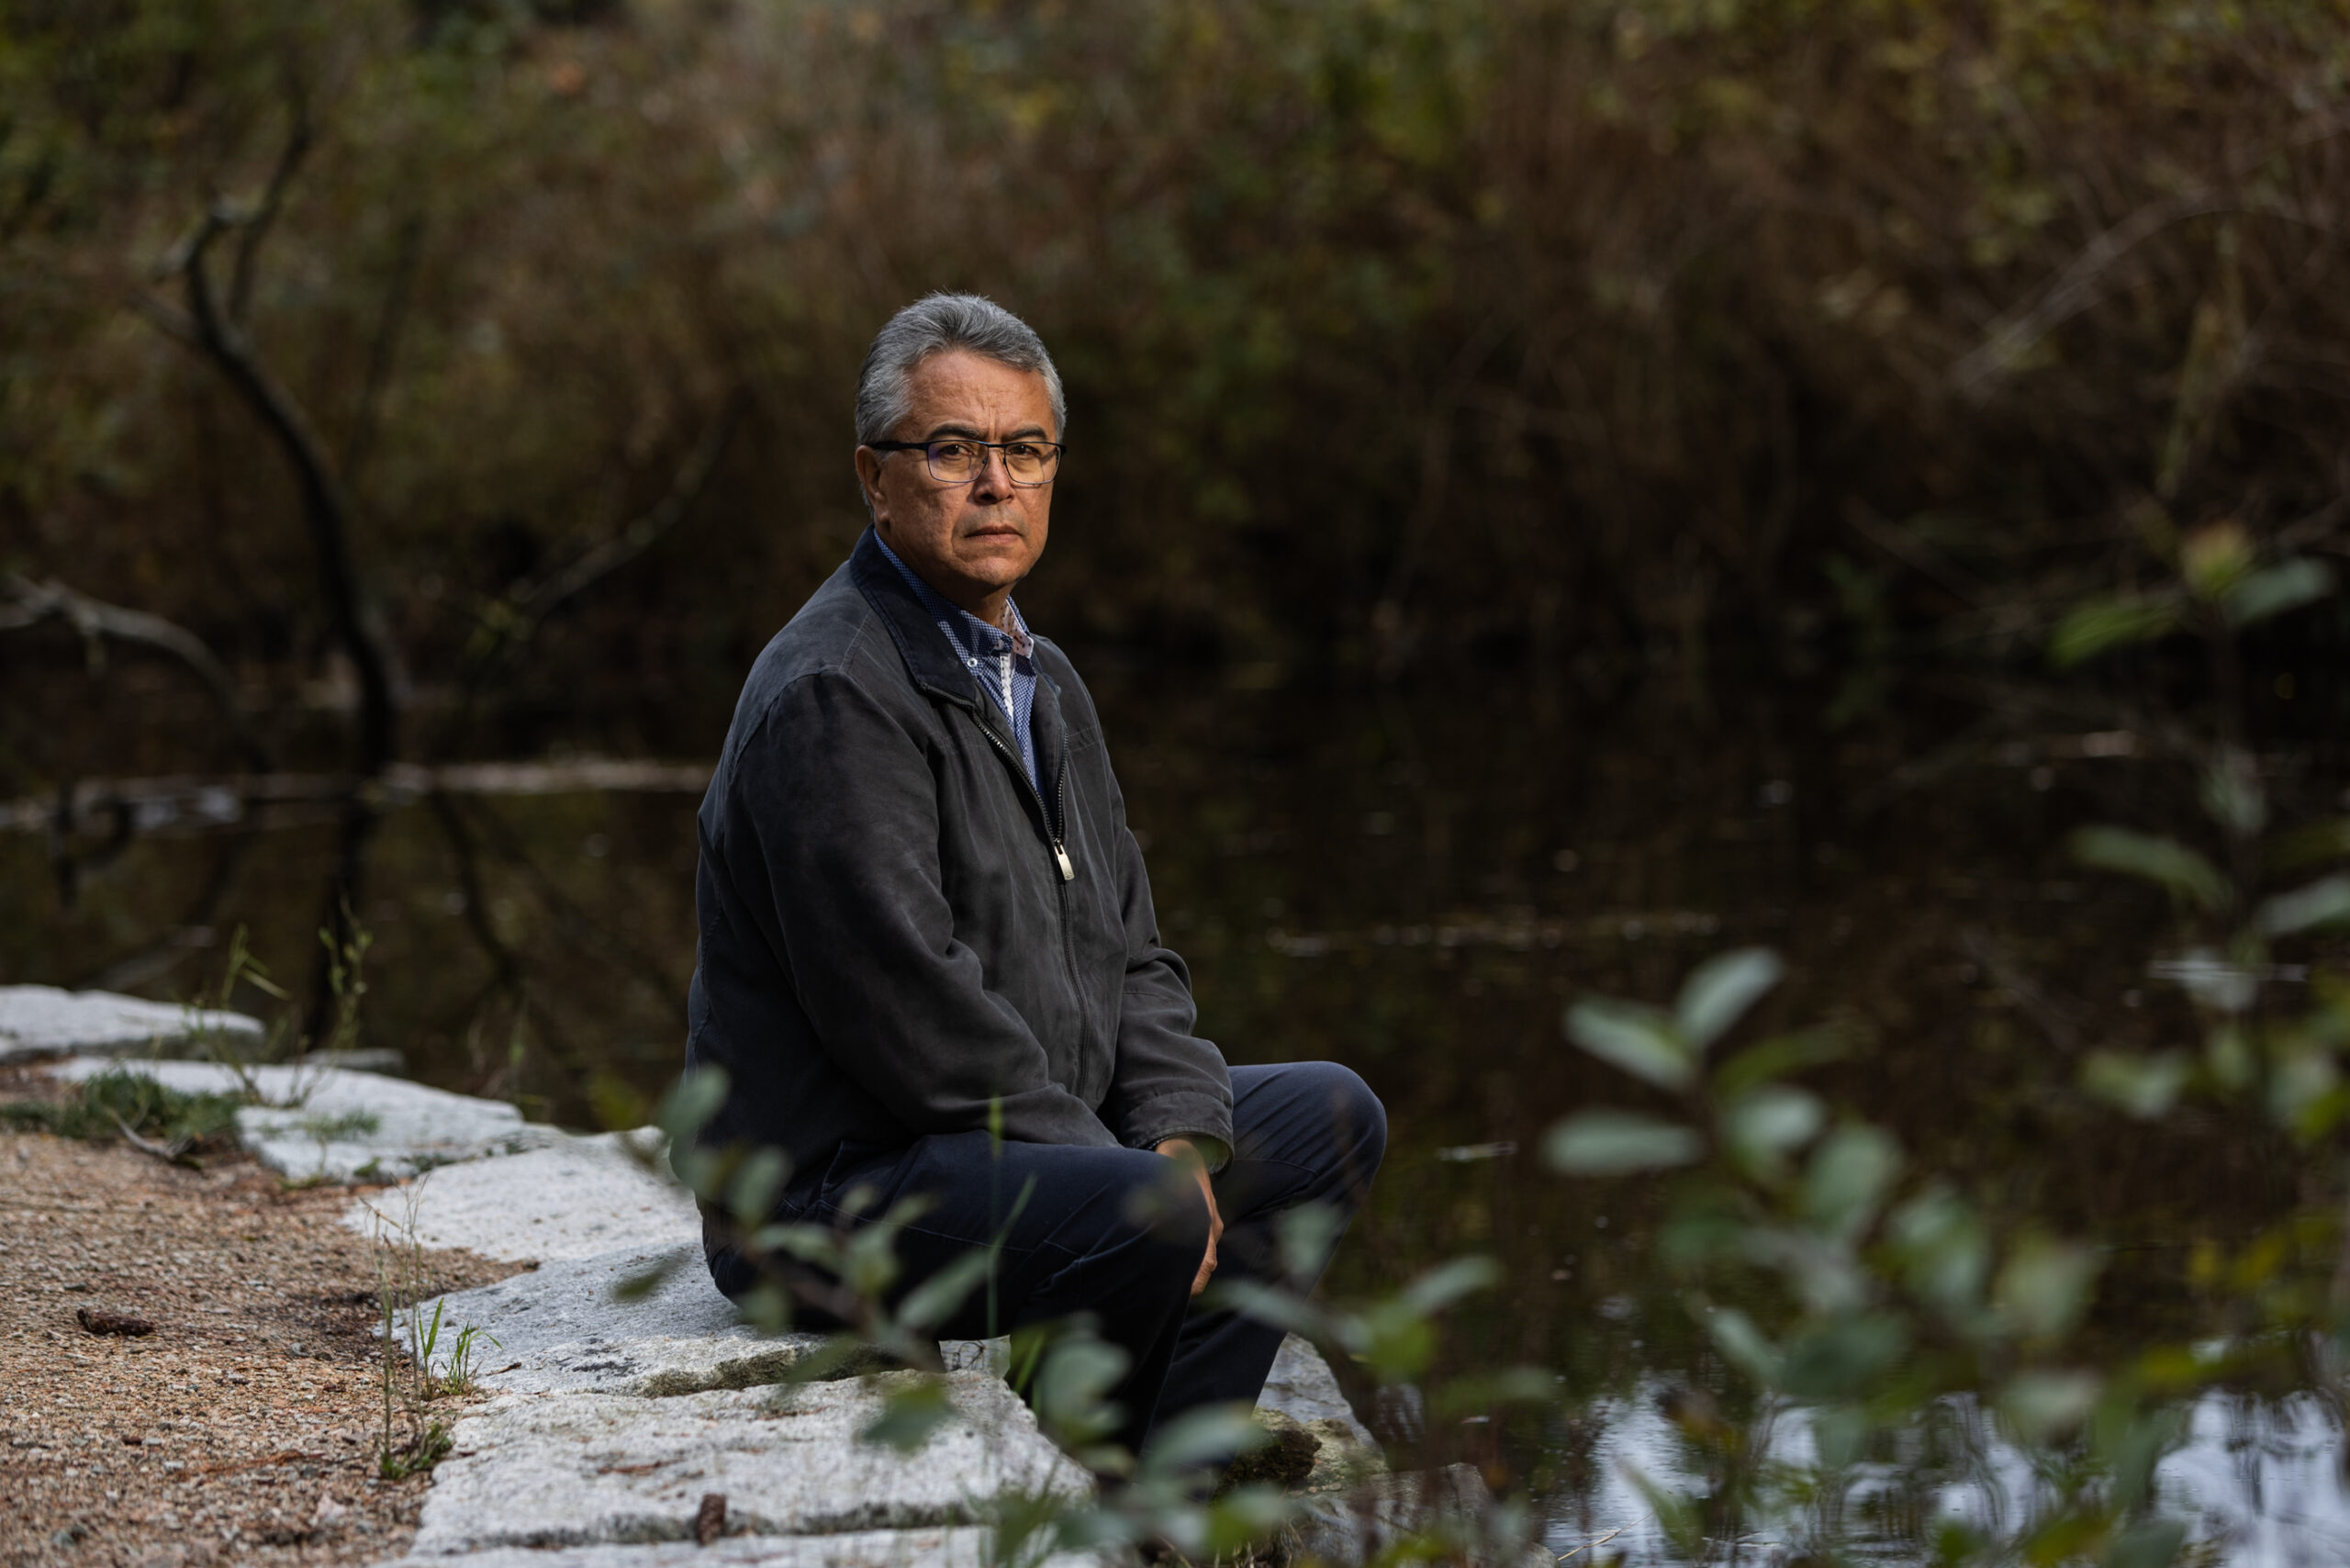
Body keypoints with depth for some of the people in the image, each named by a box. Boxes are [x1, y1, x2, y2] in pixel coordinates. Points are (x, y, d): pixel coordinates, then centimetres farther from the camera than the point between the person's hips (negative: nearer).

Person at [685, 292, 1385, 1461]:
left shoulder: (1041, 682, 16)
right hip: (832, 1188, -10)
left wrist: (1181, 1139, -4)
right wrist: (1135, 1188, -20)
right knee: (1151, 1221, -33)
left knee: (1328, 1120, 12)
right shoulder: (832, 695, -17)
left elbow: (1126, 959, 16)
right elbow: (901, 1002, -24)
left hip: (1038, 1137, 10)